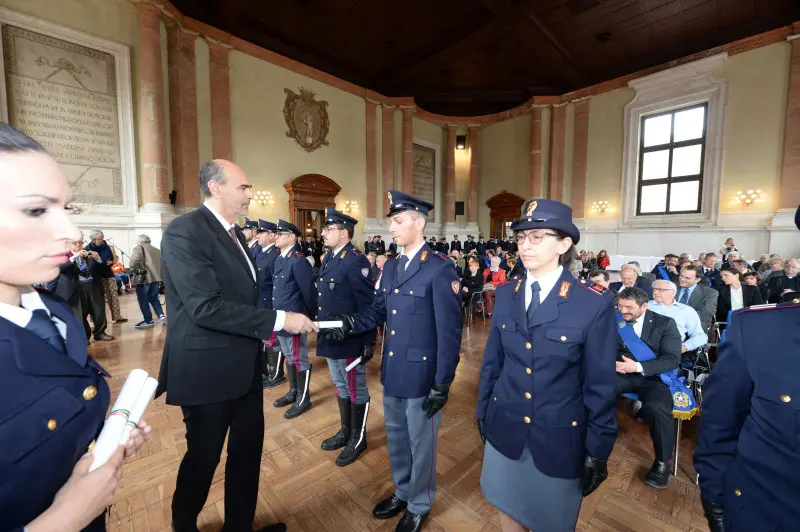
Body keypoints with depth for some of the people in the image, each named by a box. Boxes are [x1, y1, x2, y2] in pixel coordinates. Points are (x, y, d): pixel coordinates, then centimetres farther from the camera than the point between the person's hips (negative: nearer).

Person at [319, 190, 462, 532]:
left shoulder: (440, 270, -18)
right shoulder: (390, 267, 5)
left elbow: (450, 333, -17)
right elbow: (378, 311, 8)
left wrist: (442, 385, -15)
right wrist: (350, 324, -11)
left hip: (422, 378, -6)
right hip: (392, 373, 7)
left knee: (420, 444, 17)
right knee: (396, 438, 25)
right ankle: (402, 492, 52)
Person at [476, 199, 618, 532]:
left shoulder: (594, 304, -15)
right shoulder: (506, 294, -5)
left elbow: (601, 386, -9)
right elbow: (492, 361, 2)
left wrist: (598, 452, -4)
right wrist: (483, 411, 8)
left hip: (559, 438, -3)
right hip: (505, 429, 3)